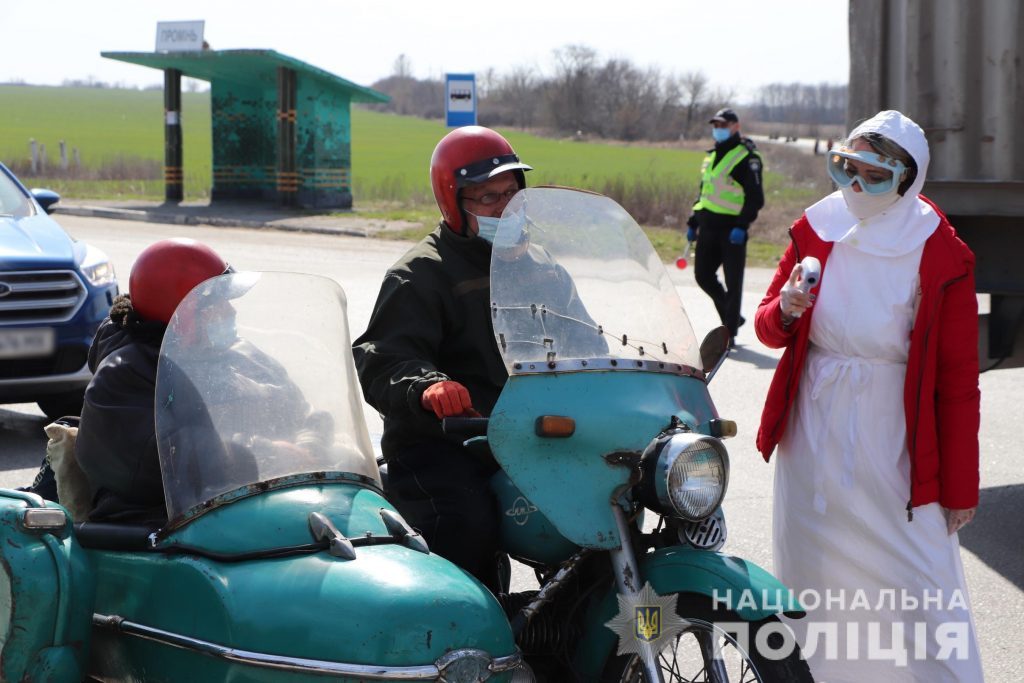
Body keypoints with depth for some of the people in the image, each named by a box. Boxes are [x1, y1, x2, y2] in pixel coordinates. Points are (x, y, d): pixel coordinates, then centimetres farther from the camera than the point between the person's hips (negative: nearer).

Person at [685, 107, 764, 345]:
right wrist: (693, 222, 19)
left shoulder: (747, 157, -7)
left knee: (733, 282, -2)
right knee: (703, 275, 7)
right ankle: (732, 317, 25)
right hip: (708, 227, 8)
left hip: (732, 229, -8)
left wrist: (742, 225, -22)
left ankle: (730, 333, 6)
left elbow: (755, 198, -12)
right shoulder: (711, 157, 18)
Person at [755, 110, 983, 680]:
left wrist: (960, 484, -6)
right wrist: (786, 310, -16)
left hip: (894, 438, -4)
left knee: (918, 592, -6)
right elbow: (769, 329, 8)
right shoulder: (817, 230, 2)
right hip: (814, 435, 4)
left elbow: (958, 380, -7)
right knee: (817, 578, 12)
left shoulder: (941, 255, -9)